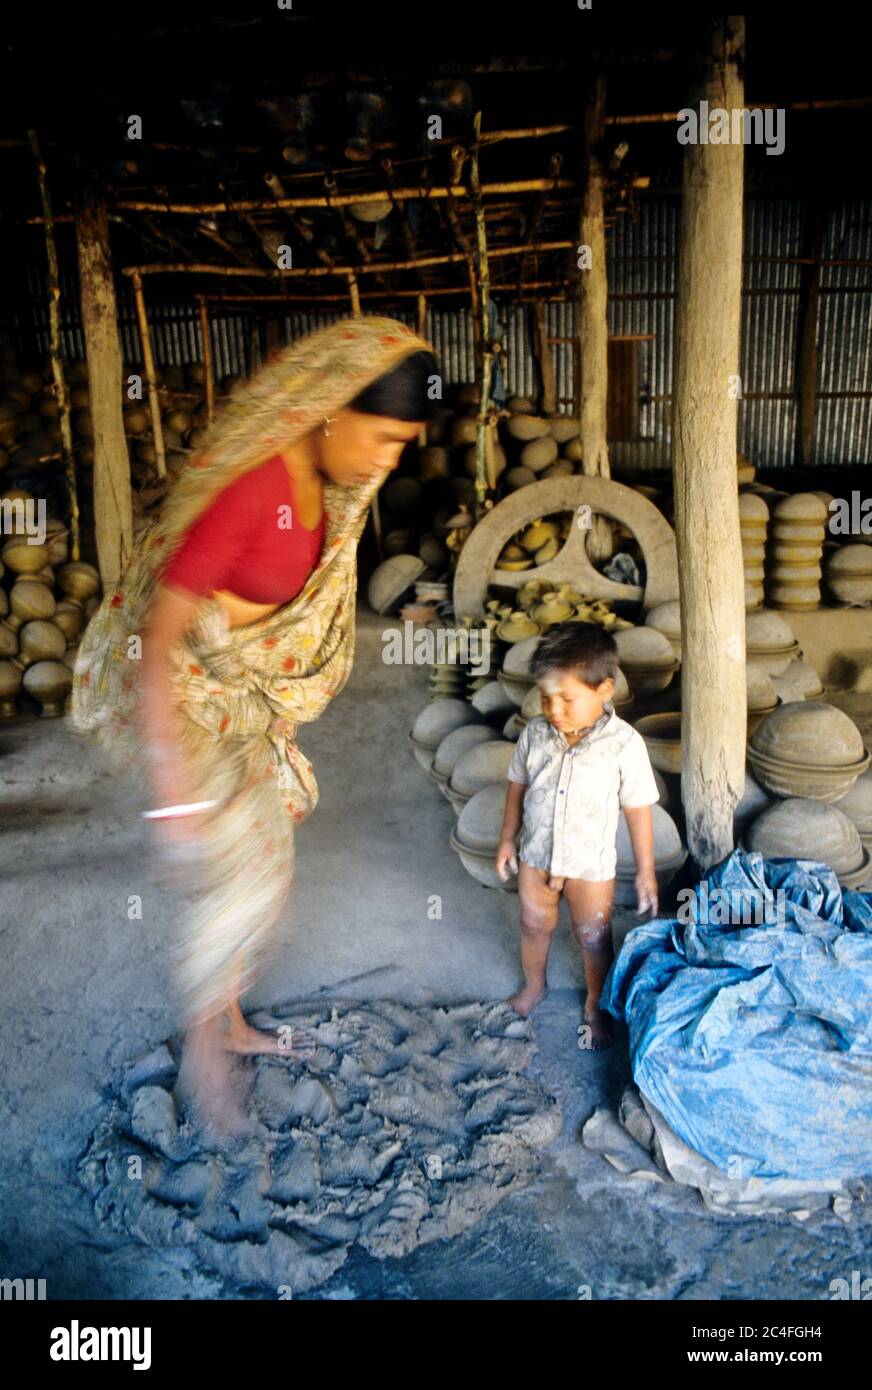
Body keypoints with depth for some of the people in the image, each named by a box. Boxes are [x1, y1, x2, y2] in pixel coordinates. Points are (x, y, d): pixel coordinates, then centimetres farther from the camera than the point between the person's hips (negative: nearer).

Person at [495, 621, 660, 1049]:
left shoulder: (624, 744, -23)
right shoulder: (535, 733, -14)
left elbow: (638, 810, -14)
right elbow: (518, 786, 2)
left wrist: (645, 870, -7)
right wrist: (508, 839, 9)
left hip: (590, 865, -3)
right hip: (535, 856, 3)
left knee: (593, 938, 16)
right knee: (534, 925, 23)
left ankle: (596, 1006, 42)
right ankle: (534, 985, 51)